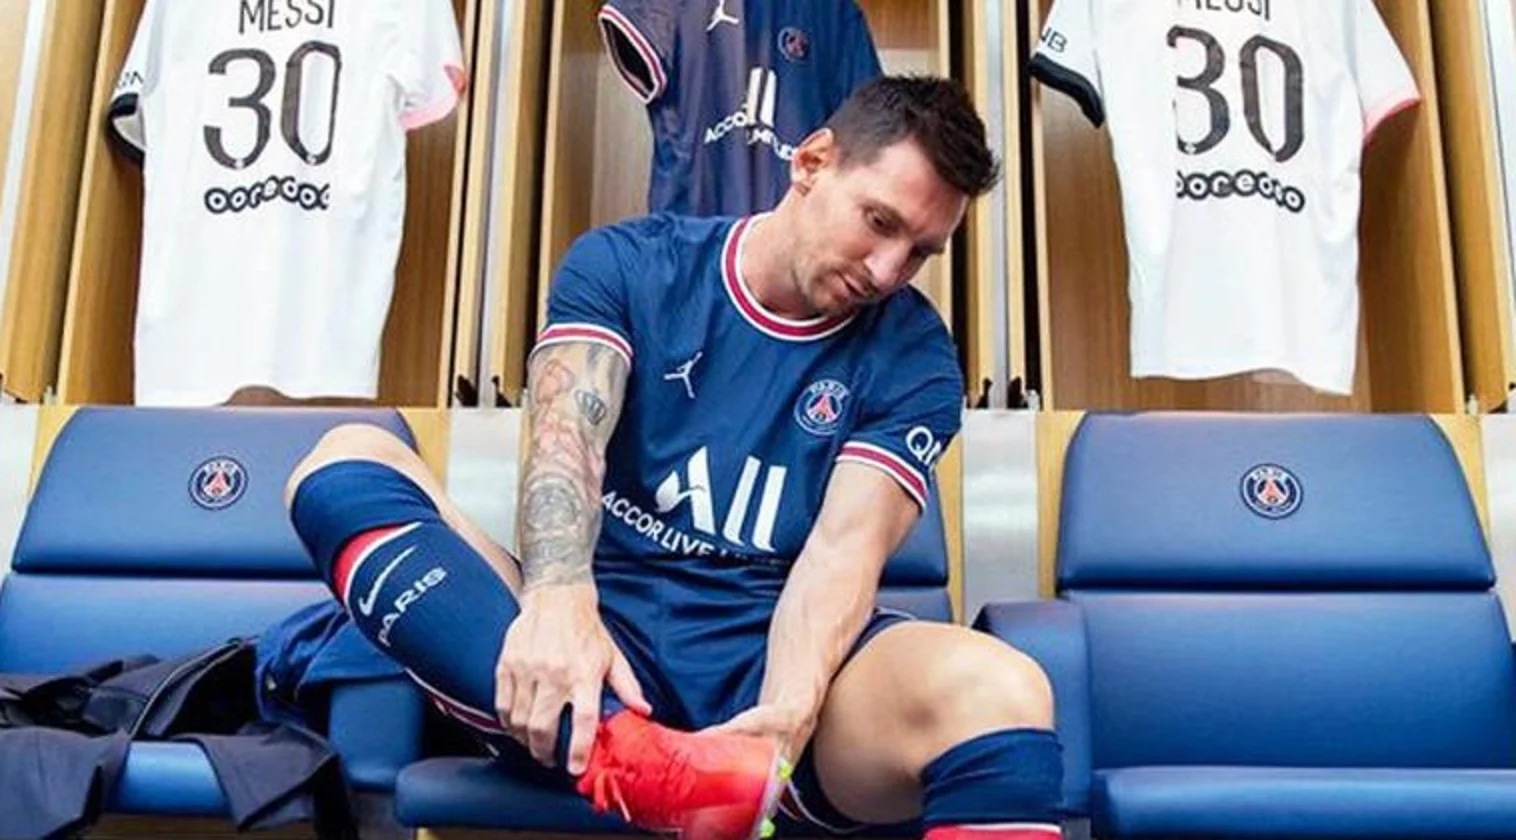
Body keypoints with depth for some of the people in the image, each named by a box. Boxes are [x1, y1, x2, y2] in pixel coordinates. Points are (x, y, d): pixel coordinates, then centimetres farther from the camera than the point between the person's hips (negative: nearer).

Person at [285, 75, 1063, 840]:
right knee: (349, 458, -21)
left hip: (772, 659, -1)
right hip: (598, 632, 2)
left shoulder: (913, 359, 4)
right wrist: (559, 598, -32)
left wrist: (785, 718, -27)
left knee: (996, 688, -32)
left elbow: (841, 551, -8)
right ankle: (637, 758, -39)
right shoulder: (625, 264, 5)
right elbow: (568, 437, -12)